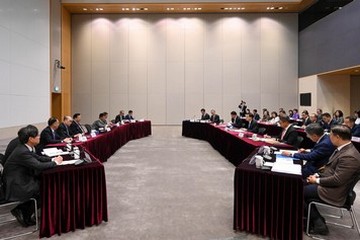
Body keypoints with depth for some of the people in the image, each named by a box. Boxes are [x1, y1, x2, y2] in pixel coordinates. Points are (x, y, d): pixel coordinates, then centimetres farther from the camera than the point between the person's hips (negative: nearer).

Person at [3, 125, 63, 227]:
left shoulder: (25, 148, 2)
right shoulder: (22, 152, -27)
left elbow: (38, 158, 14)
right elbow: (39, 166, -29)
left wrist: (52, 159, 0)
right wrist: (55, 162, -14)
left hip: (20, 179, 9)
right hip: (16, 186, -9)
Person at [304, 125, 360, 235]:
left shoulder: (349, 156, -28)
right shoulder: (343, 149, 3)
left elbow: (337, 180, -27)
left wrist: (317, 180, -15)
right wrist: (318, 175, 3)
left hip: (333, 193, -9)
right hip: (329, 185, 9)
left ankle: (319, 224, 9)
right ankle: (317, 221, 14)